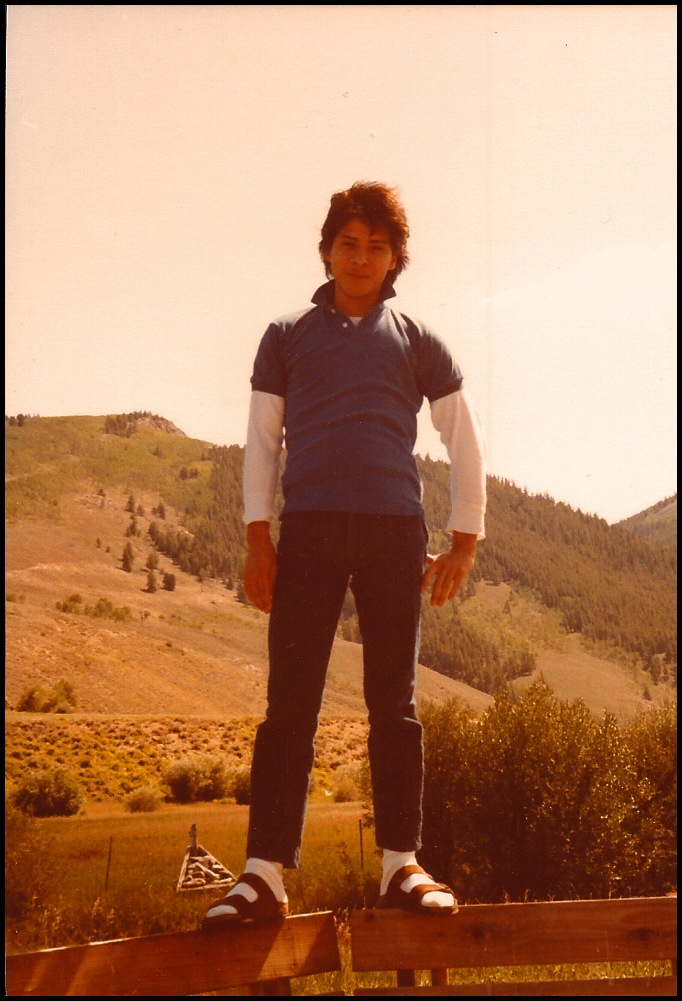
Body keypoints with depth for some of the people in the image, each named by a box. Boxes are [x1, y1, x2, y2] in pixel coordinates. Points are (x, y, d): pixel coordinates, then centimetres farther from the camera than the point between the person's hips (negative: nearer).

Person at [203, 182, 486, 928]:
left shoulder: (417, 343, 14)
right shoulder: (287, 337, 14)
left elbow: (466, 444, 16)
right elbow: (261, 440, 12)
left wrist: (464, 543, 10)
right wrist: (258, 538, 2)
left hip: (394, 530, 0)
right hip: (309, 529, 0)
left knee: (394, 701, 1)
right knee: (290, 700, -6)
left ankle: (402, 865, 5)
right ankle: (264, 874, -9)